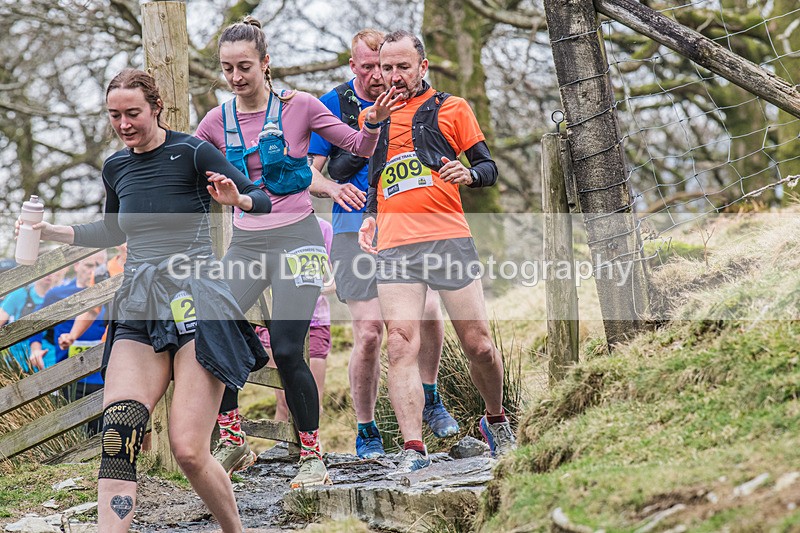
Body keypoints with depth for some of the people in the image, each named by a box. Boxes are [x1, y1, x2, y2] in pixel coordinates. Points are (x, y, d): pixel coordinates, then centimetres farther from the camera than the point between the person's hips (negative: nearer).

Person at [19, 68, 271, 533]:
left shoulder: (192, 153, -3)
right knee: (116, 440, -15)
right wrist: (53, 232, 20)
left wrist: (238, 199, -24)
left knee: (189, 451, -11)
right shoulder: (116, 167, 14)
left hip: (196, 303, -5)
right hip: (138, 311, 5)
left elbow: (263, 201, -2)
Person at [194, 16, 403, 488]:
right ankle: (233, 444, 11)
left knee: (287, 352, -14)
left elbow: (360, 147, 3)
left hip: (296, 240, -4)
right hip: (246, 244, 4)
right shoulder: (219, 121, 5)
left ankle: (313, 458, 1)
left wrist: (374, 125, -16)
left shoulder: (298, 106, -4)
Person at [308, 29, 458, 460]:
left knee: (429, 312, -16)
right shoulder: (332, 105, 0)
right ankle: (366, 432, 6)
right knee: (369, 331, -11)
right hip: (356, 228, -2)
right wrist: (333, 187, -23)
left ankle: (429, 399, 11)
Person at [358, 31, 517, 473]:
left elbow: (488, 167, 9)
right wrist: (369, 216, 13)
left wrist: (468, 173, -13)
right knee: (400, 345, -13)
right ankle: (413, 448, -17)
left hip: (449, 239, -2)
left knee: (478, 343, 1)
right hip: (394, 247, 2)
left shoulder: (450, 108, 10)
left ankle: (496, 420, 27)